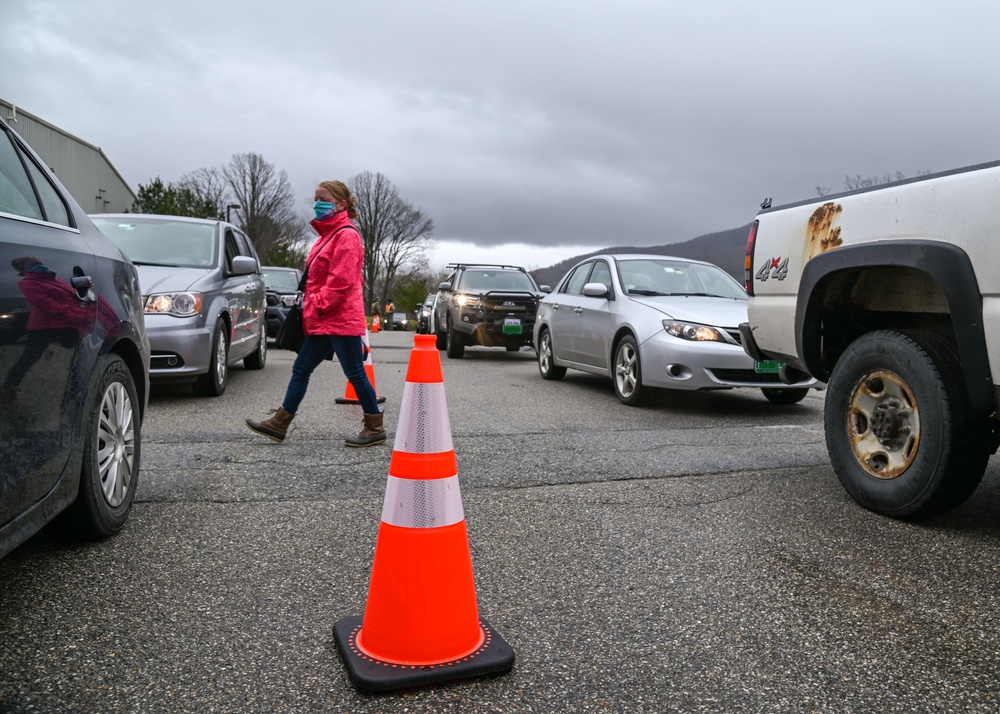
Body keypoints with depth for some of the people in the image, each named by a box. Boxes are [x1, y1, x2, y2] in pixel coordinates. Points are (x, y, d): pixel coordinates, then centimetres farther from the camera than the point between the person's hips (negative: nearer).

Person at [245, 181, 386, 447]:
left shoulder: (346, 235, -12)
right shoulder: (328, 234, 19)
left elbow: (341, 281, -20)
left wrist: (318, 306, -16)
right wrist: (311, 307, 15)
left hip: (341, 319, -10)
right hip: (322, 321, 10)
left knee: (355, 374, -2)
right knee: (300, 369, 11)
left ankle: (375, 429, 10)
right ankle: (279, 423, 19)